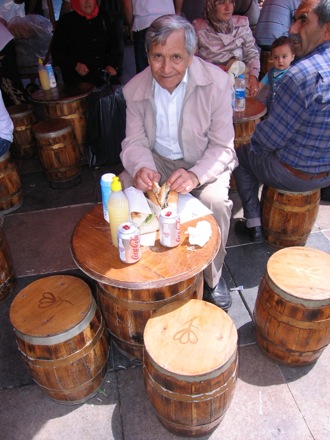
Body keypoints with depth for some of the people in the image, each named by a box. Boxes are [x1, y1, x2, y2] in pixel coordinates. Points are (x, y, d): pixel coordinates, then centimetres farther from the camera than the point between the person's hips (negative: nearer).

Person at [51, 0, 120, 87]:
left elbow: (114, 44, 21)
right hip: (79, 77, -3)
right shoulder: (66, 21, 3)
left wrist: (112, 65, 3)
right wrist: (75, 65, -13)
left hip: (104, 73, 4)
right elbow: (56, 51, 3)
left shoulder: (103, 18, 14)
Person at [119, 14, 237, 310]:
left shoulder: (216, 82, -19)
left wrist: (195, 175, -38)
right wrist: (140, 168, -31)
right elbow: (134, 141, -5)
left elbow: (222, 147, -17)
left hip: (204, 161, -2)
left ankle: (213, 277, -4)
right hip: (158, 159, 3)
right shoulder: (135, 89, -10)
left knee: (215, 200, -31)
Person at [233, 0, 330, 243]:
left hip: (294, 176, -7)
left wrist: (254, 142, 1)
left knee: (241, 152, 19)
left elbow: (268, 139, -21)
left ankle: (254, 224, 22)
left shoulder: (303, 74, -29)